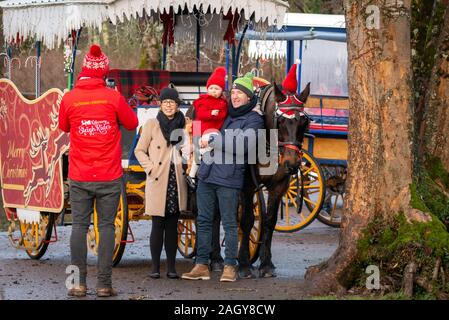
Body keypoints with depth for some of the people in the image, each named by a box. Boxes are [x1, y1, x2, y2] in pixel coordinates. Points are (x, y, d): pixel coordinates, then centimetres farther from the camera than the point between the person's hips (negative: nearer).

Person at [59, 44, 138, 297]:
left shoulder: (69, 99, -4)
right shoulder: (113, 97, -8)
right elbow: (132, 123, 5)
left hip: (79, 176, 1)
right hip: (109, 176, -1)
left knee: (79, 225, 5)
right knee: (107, 226, 3)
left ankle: (79, 283, 1)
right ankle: (104, 283, 0)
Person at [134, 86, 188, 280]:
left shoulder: (182, 126, 12)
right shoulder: (152, 124, 2)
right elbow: (139, 150, 3)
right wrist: (150, 167, -8)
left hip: (176, 181, 3)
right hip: (157, 181, -3)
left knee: (172, 226, 5)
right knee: (158, 225, -5)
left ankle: (171, 267, 8)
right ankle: (155, 267, 0)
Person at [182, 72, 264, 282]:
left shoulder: (253, 119, -3)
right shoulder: (226, 113, 16)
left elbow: (243, 144, -18)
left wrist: (214, 140, -14)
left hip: (228, 178, -6)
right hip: (206, 174, 6)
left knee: (229, 224, 0)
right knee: (203, 221, 6)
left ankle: (230, 266, 7)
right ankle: (201, 265, 10)